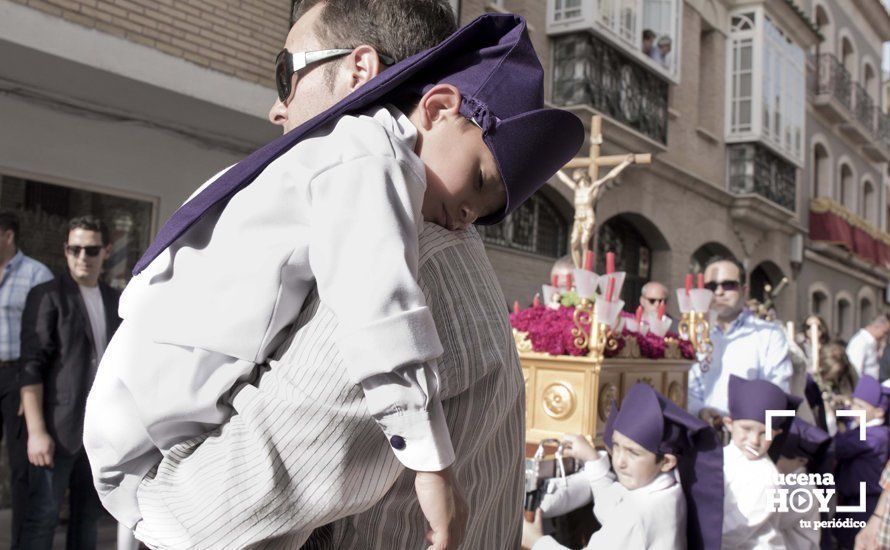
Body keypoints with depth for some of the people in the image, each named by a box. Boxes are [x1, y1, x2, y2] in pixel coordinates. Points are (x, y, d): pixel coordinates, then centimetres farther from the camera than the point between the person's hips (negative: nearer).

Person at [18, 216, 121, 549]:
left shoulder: (114, 300, 12)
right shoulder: (47, 296, -3)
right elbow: (31, 367, -9)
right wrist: (36, 431, -16)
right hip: (58, 427, -4)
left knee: (88, 514, 10)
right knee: (43, 516, -2)